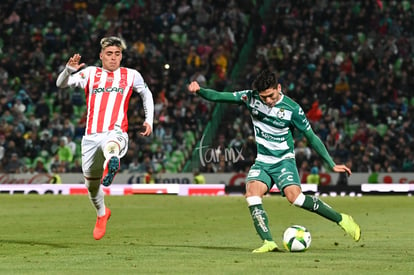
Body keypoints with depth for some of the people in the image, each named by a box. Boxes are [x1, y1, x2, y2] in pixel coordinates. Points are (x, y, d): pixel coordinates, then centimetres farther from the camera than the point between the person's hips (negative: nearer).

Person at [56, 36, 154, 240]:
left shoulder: (131, 75, 11)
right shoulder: (90, 73, 10)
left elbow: (146, 93, 29)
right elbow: (61, 84, 1)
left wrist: (149, 120, 17)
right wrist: (69, 70, -21)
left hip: (116, 133, -2)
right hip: (91, 136, 3)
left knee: (111, 146, -41)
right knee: (90, 183, 10)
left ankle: (111, 163, -76)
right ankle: (102, 214, 37)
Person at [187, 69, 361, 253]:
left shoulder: (292, 109, -12)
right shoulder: (251, 98, -4)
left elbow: (311, 137, -4)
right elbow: (218, 97, -3)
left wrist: (332, 165, -4)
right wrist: (199, 91, -23)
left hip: (284, 160, -4)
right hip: (262, 161, 4)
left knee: (294, 196, -27)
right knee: (252, 193, -24)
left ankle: (341, 219, -13)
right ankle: (268, 243, -23)